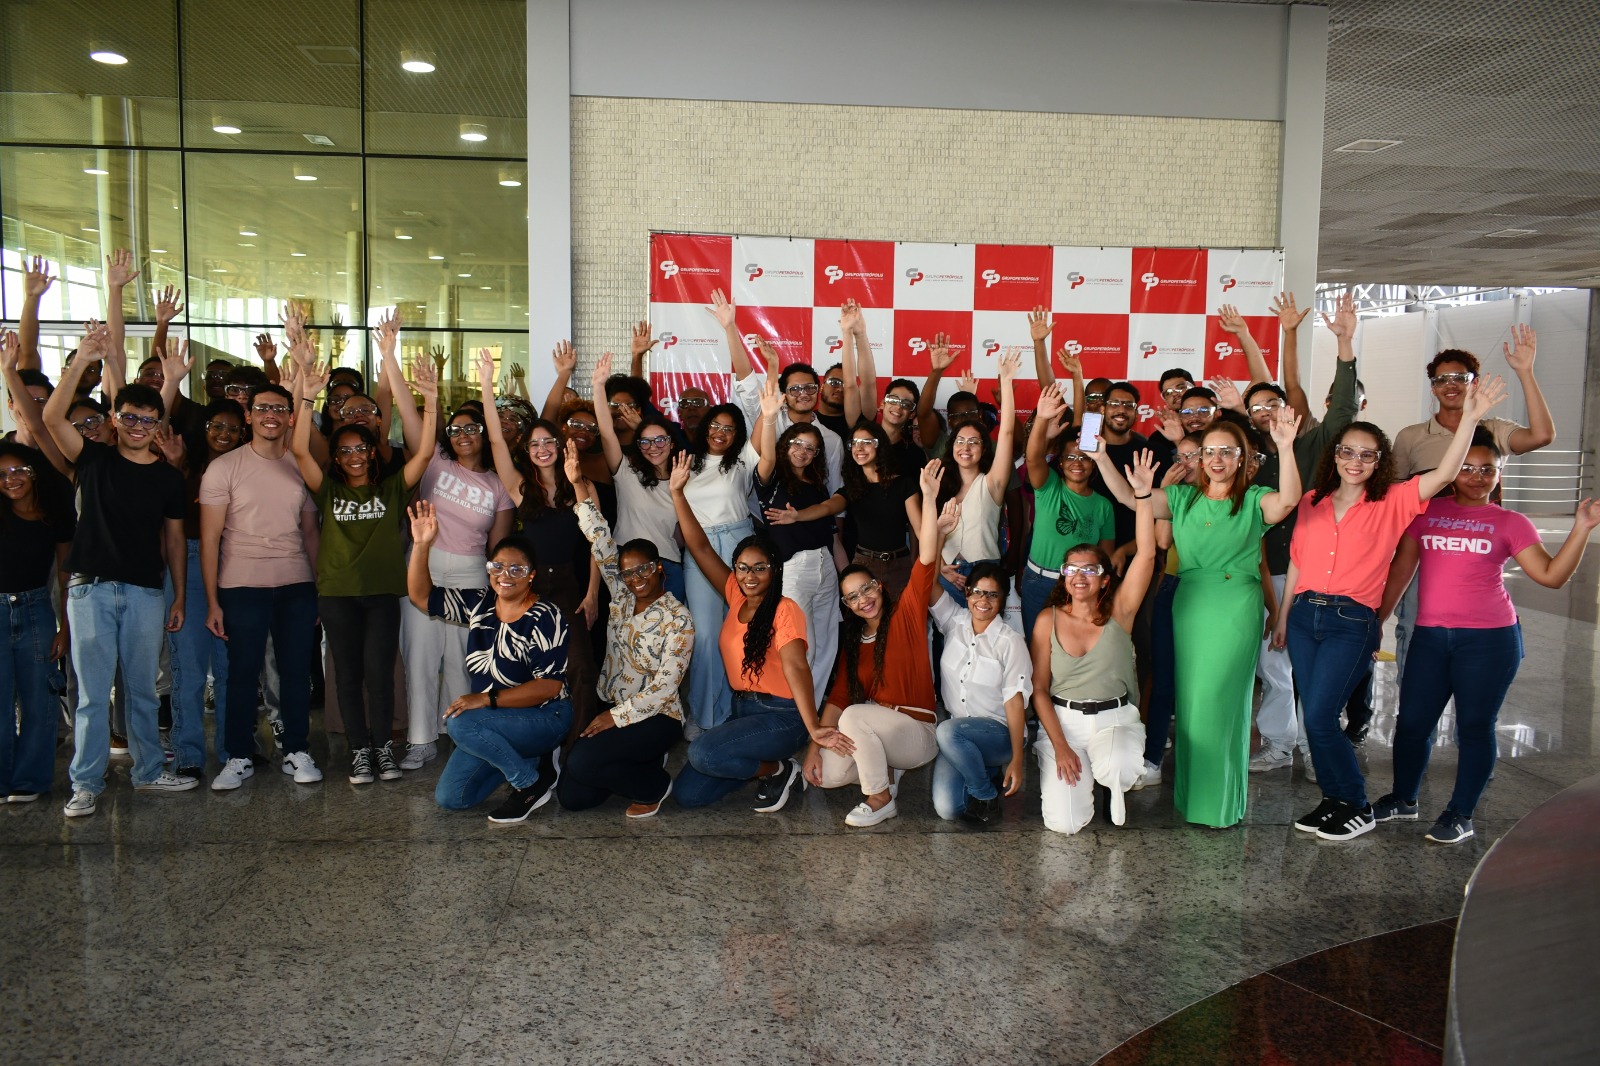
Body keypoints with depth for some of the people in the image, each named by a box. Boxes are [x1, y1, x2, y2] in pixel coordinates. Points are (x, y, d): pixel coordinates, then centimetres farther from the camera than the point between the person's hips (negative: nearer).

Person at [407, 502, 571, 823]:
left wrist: (487, 698, -29)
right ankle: (532, 759, 17)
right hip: (493, 723, 8)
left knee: (460, 724, -31)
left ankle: (531, 782, -11)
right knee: (449, 797, 4)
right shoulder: (478, 604, 1)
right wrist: (421, 545, -13)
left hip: (544, 719, -7)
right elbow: (421, 596, 1)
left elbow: (549, 686, -23)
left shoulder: (545, 618, -18)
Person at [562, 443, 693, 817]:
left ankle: (655, 784, 0)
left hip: (655, 718, -6)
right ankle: (640, 763, 19)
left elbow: (666, 685, -17)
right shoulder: (622, 597, 4)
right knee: (571, 797, -6)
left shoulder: (677, 619, -12)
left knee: (580, 763, -27)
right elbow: (601, 542, -2)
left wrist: (617, 716, -19)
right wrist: (579, 484, -9)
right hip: (609, 710, 6)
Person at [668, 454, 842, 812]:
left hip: (781, 716, -7)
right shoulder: (737, 598, 5)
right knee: (687, 794, -2)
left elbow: (795, 667, -27)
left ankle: (778, 770, -3)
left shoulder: (785, 609, -13)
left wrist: (813, 727, -39)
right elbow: (701, 548, 5)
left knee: (702, 753, -28)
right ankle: (762, 765, 16)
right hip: (743, 711, 7)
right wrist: (677, 493, 0)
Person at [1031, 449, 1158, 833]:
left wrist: (1143, 493, -25)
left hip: (1115, 718, 0)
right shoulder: (1049, 620, -4)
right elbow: (1039, 689, -2)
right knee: (1064, 823, -15)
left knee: (1119, 772, -34)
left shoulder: (1119, 611, -4)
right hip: (1062, 719, 0)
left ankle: (1114, 781, 6)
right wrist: (1060, 747, -12)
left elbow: (1146, 554, -17)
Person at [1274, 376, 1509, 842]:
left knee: (1319, 717, -10)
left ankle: (1357, 808, 8)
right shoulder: (1311, 503, 9)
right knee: (1315, 717, 7)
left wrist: (1469, 419, -22)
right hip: (1305, 615, 4)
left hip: (1352, 623, -4)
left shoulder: (1392, 503, 0)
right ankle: (1333, 799, 22)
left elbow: (1445, 474, -14)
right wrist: (1283, 616, 15)